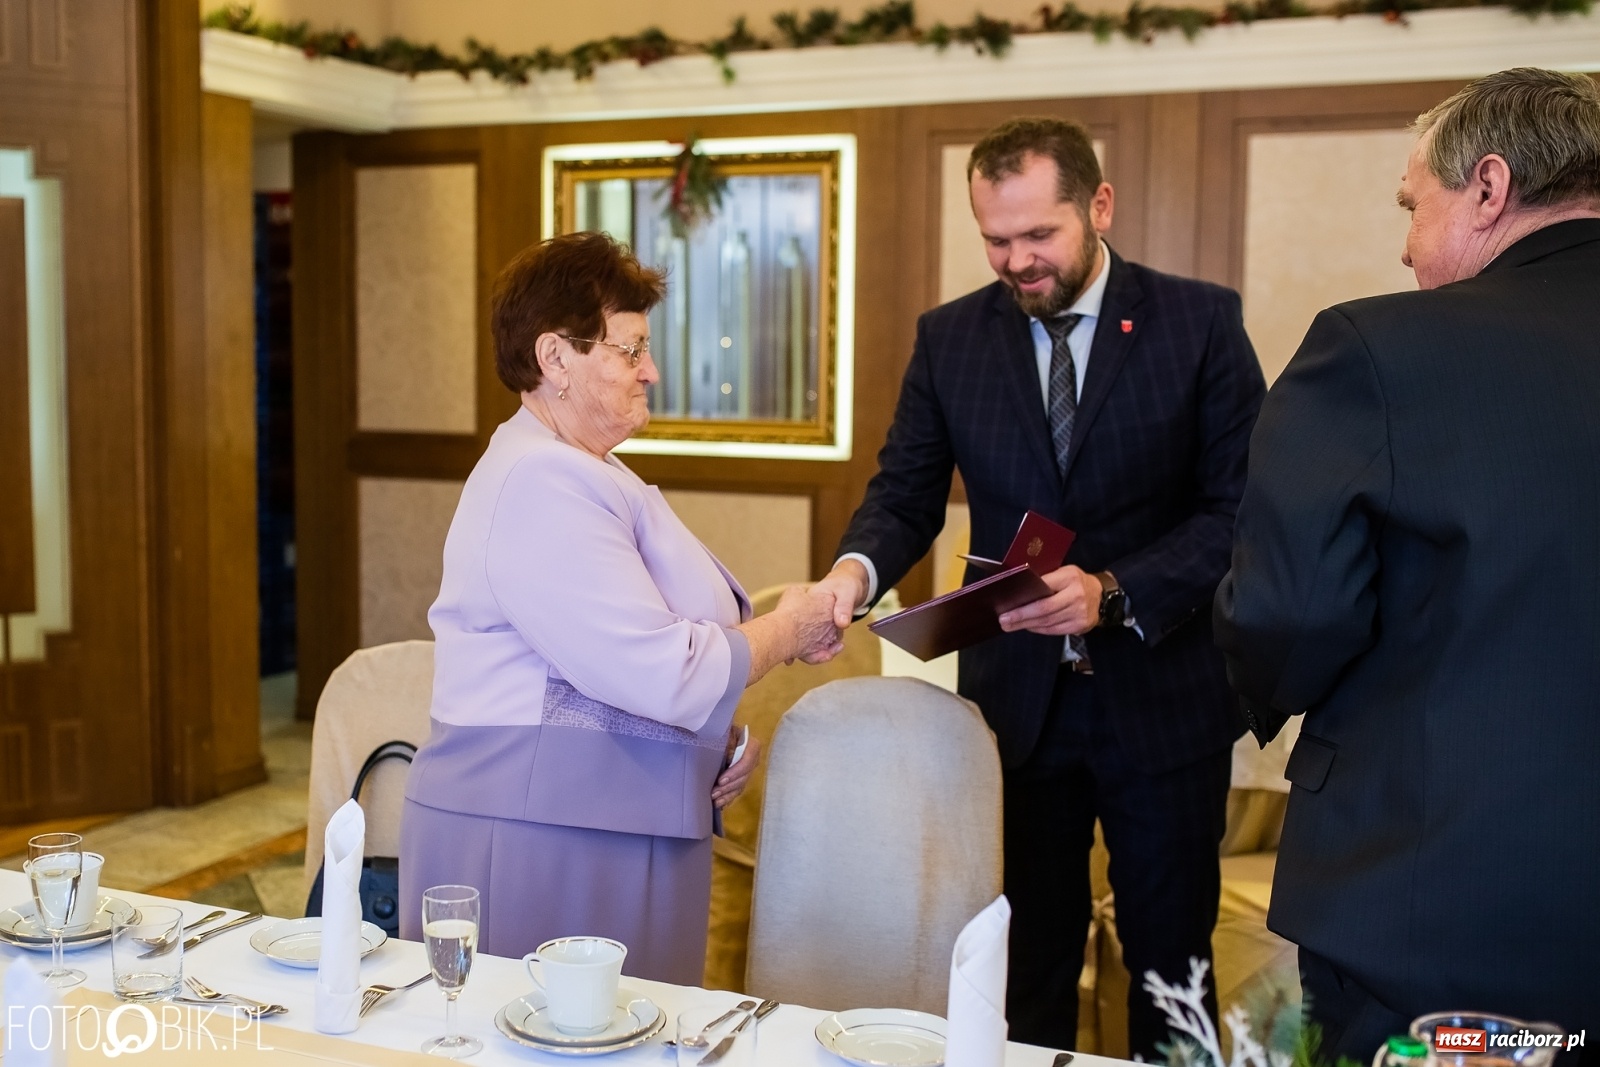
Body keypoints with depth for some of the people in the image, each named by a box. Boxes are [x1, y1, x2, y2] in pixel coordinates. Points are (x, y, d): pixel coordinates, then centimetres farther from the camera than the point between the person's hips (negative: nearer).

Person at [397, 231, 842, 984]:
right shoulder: (540, 485, -18)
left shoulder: (582, 470, 17)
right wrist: (787, 630, -6)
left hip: (616, 829, 10)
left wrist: (716, 735, 8)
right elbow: (660, 670, -22)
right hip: (538, 838, -10)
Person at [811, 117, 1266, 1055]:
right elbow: (907, 493, 4)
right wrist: (859, 568, -18)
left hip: (1164, 700, -2)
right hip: (1018, 698, 2)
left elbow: (1240, 510, -9)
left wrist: (1115, 592, -22)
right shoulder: (950, 338, 2)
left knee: (1172, 967, 13)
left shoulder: (1202, 322, -6)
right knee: (1026, 972, 13)